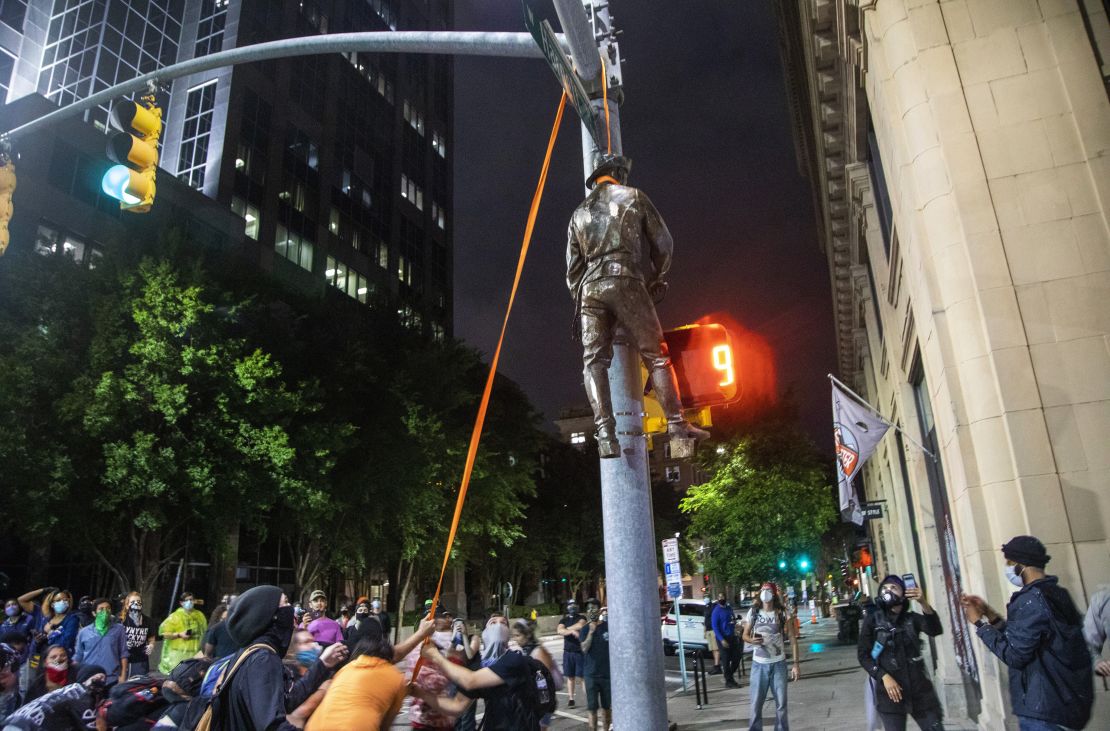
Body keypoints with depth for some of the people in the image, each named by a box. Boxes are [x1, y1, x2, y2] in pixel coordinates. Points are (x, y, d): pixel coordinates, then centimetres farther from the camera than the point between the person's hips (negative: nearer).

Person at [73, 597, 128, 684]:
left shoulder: (118, 629, 4)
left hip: (112, 680, -1)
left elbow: (123, 654, 4)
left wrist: (123, 676, -2)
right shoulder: (84, 632, 7)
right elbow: (78, 657, 13)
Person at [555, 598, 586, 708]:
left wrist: (566, 629, -9)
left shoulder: (581, 617, 3)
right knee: (570, 676, 6)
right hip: (568, 651, 3)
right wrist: (572, 631, -24)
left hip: (580, 651, -3)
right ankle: (570, 699, 14)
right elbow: (559, 630, -8)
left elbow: (580, 625, -19)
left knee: (583, 676, -6)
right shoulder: (564, 620, 11)